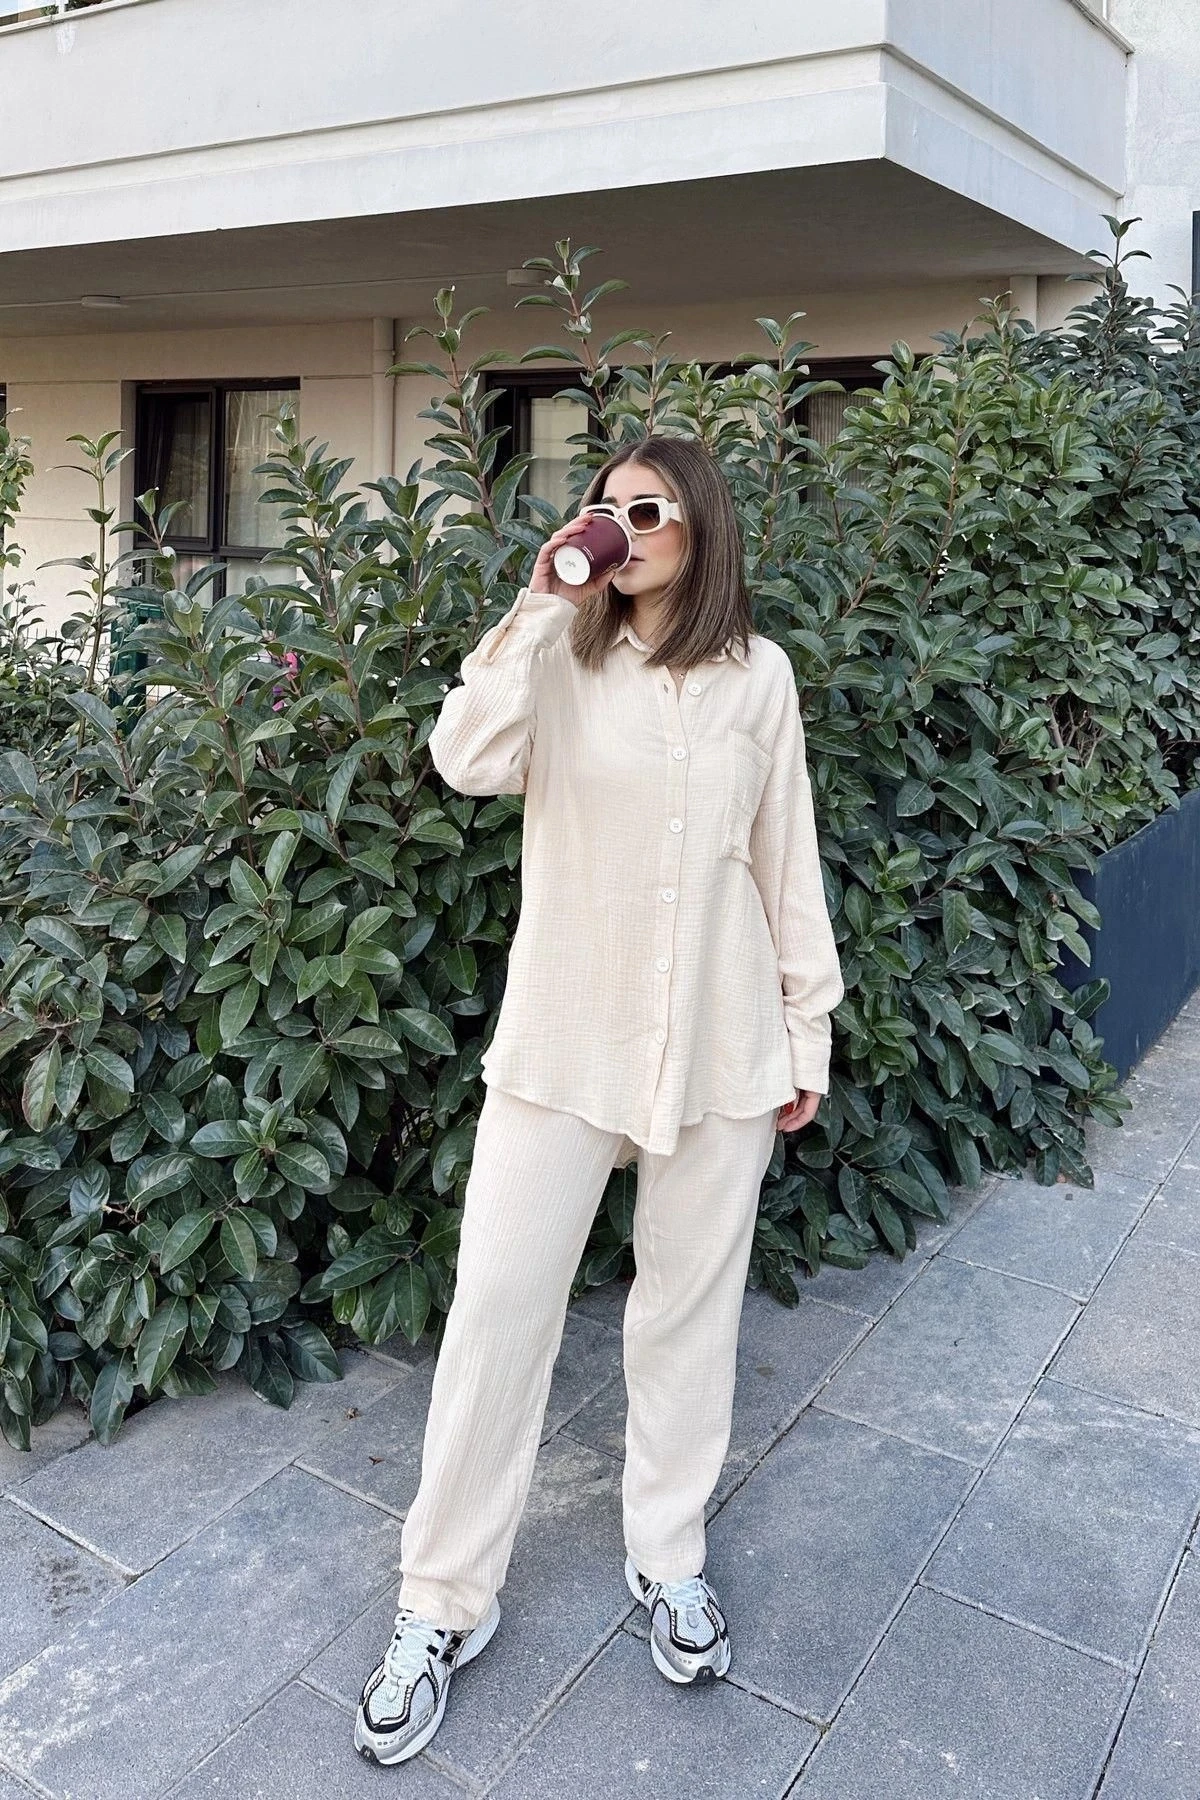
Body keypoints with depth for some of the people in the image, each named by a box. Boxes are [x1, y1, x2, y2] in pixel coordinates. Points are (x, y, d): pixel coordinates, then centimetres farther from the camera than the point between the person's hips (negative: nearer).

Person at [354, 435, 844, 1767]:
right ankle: (444, 1603, 18)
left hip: (718, 1044, 1)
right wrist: (539, 606, -16)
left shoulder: (758, 674, 4)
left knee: (690, 1301, 13)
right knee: (498, 1302, 1)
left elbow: (788, 865, 7)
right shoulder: (563, 657, 2)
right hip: (565, 1039, -1)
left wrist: (807, 1030, 8)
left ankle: (667, 1556, 35)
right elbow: (471, 761, -18)